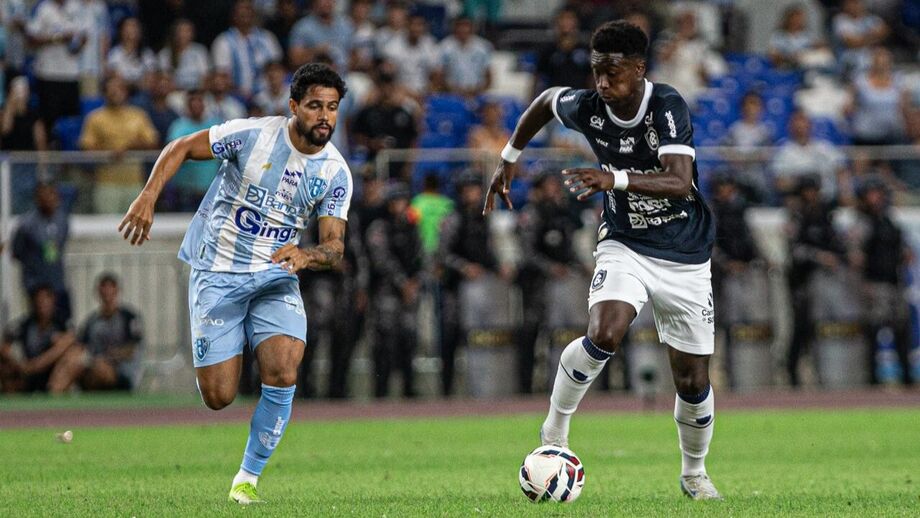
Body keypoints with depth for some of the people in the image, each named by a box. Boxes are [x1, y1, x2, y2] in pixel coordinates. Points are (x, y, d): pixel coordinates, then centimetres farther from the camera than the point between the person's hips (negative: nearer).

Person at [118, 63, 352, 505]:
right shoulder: (253, 135, -13)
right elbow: (181, 148, -5)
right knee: (219, 397, -7)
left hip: (276, 277, 2)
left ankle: (248, 477, -5)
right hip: (216, 274, -2)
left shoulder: (336, 172, -4)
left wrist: (306, 256, -29)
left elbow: (334, 246, -6)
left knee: (283, 375, -23)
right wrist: (148, 198, -19)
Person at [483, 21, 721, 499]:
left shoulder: (667, 106, -22)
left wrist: (615, 179, -49)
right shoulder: (587, 107, -11)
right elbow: (546, 100, 14)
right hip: (625, 245, 1)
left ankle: (694, 473, 30)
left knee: (693, 380, 2)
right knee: (604, 335, -29)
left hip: (685, 258, -1)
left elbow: (680, 182, -36)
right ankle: (556, 427, -5)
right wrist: (509, 159, 20)